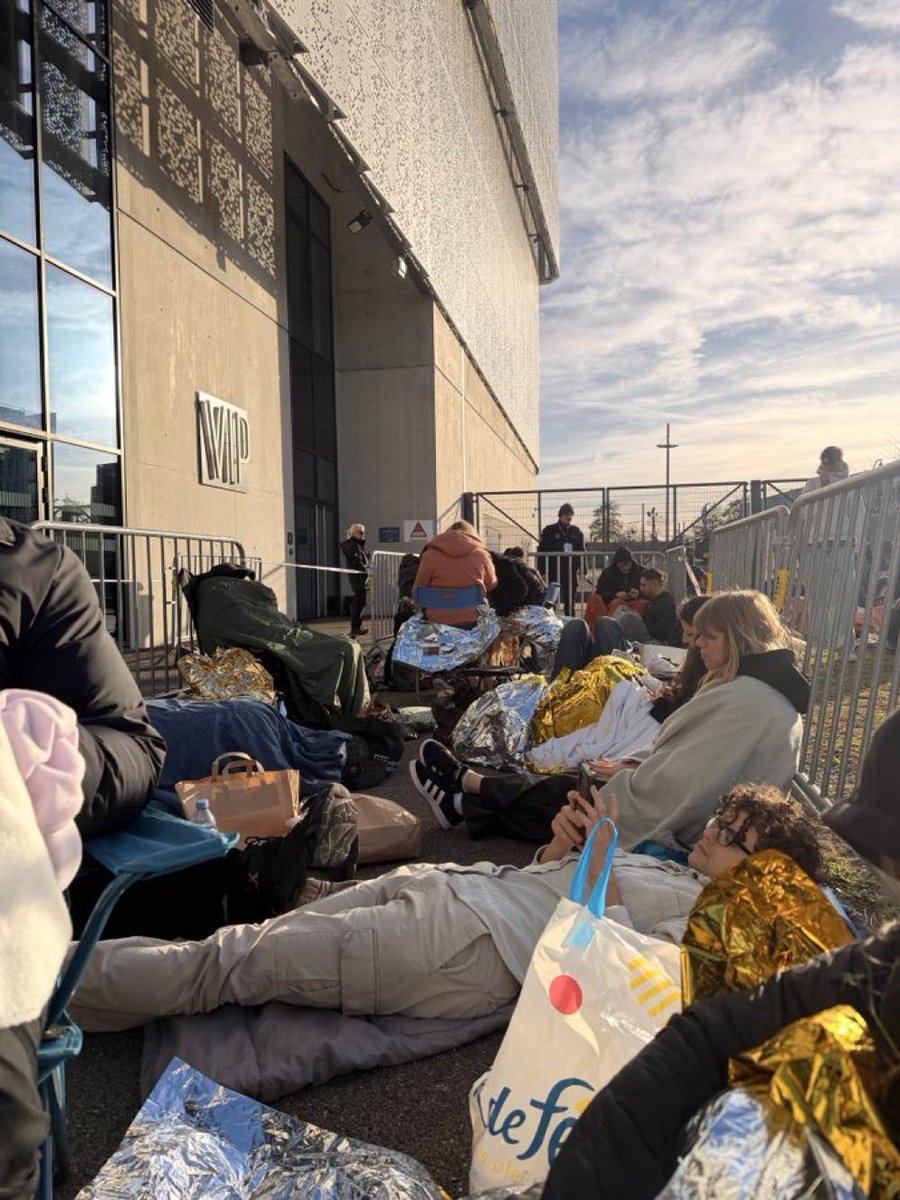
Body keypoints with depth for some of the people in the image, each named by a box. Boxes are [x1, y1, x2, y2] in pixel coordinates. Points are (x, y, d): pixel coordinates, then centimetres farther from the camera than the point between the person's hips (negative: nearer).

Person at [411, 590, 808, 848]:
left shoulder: (745, 698, -26)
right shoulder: (771, 688, 7)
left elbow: (676, 788, -28)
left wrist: (622, 777, -11)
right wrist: (636, 766, 4)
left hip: (668, 833, -9)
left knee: (557, 793, 5)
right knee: (560, 786, 10)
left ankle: (467, 784, 24)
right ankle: (465, 802, 21)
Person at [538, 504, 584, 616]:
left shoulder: (576, 531, 12)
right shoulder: (549, 531, 1)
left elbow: (581, 552, 13)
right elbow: (541, 552, -2)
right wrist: (543, 571, -8)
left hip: (571, 572, 3)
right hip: (554, 572, -3)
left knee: (570, 601, 7)